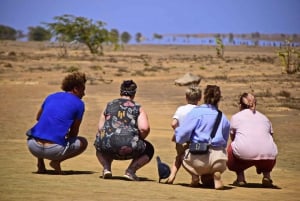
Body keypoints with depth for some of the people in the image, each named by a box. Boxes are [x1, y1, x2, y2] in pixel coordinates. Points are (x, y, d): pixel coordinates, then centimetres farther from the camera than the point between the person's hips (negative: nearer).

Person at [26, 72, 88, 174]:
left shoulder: (51, 97, 19)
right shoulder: (79, 104, 6)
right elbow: (74, 132, 12)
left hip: (34, 147, 5)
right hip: (54, 150, -4)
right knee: (83, 142, 22)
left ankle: (40, 165, 19)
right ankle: (57, 161, 0)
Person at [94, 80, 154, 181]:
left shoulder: (109, 105, 19)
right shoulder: (138, 108, 10)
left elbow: (100, 128, 15)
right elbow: (144, 128, -5)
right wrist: (139, 140, 15)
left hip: (107, 146, 3)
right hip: (129, 148, -3)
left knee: (100, 147, 40)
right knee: (149, 150, 27)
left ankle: (106, 168, 11)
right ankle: (130, 171, 4)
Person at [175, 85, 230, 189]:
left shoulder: (196, 111, 1)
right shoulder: (223, 117, 13)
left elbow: (183, 133, -7)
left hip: (199, 159, -2)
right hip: (219, 160, 2)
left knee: (182, 155, 31)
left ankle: (195, 175, 2)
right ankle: (215, 174, 0)